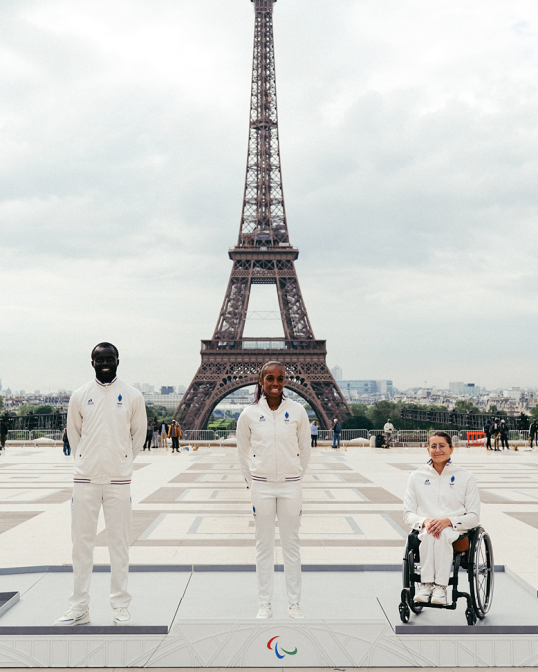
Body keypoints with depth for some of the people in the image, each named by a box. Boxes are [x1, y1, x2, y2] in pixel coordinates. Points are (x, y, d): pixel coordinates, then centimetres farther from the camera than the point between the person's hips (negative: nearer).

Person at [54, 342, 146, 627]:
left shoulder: (133, 396, 0)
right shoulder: (79, 395, 2)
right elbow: (73, 433, 14)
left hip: (119, 480, -1)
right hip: (85, 478, 1)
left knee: (119, 542, 4)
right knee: (82, 541, 5)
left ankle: (120, 607, 14)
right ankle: (79, 606, 16)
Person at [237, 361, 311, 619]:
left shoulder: (297, 411, -4)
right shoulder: (249, 414, -4)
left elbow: (305, 449, 8)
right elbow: (243, 453, 9)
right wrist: (251, 482, 10)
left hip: (290, 486, 0)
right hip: (261, 486, 0)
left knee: (291, 545, 8)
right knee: (264, 545, 8)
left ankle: (294, 603, 20)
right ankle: (265, 604, 20)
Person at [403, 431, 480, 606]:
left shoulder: (466, 477, 9)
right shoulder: (417, 477, 13)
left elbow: (474, 517, 4)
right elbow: (408, 514, 10)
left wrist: (448, 521, -15)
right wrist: (425, 521, -13)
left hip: (455, 531, -1)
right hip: (425, 530, 1)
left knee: (442, 534, -37)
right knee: (430, 533, -36)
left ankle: (440, 586, -39)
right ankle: (427, 583, -38)